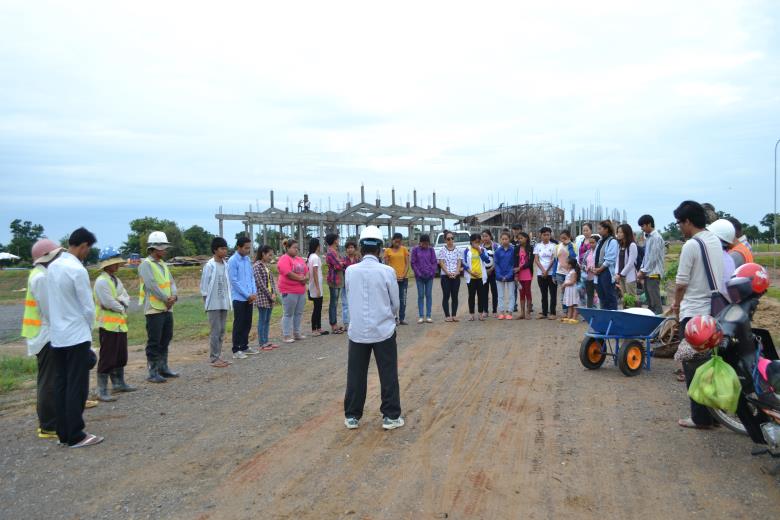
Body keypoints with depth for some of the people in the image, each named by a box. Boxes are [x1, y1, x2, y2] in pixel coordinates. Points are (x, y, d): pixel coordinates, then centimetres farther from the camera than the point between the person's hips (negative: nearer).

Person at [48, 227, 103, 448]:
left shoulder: (52, 267, 5)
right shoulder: (77, 270, -18)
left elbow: (54, 301, 10)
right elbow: (88, 306, -14)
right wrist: (89, 327, 4)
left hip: (57, 336, 8)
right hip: (76, 336, -8)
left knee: (61, 385, 12)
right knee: (77, 387, -1)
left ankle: (63, 433, 19)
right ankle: (76, 436, 5)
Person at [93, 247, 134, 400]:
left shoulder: (116, 280, 13)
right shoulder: (101, 281, -14)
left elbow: (126, 298, 10)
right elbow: (109, 303, -20)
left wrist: (121, 301, -11)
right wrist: (121, 308, -4)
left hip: (120, 324, 9)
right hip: (108, 325, -9)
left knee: (121, 357, 17)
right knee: (107, 359, -5)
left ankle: (119, 383, 29)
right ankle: (102, 391, 1)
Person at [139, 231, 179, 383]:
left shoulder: (163, 264, 15)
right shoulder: (146, 264, -10)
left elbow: (171, 281, 11)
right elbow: (151, 285, -19)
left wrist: (174, 296, -8)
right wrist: (166, 299, -14)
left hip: (167, 308, 8)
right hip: (154, 309, -8)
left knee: (166, 339, 15)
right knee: (154, 342, -2)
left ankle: (163, 368, 26)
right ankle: (153, 372, 5)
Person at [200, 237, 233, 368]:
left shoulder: (225, 265, 8)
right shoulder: (209, 265, -10)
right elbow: (204, 286, -8)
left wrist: (229, 300, 9)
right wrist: (207, 302, -8)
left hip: (224, 304, 6)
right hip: (213, 304, -6)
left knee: (221, 331, 10)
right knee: (215, 331, -4)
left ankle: (218, 356, 18)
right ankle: (214, 359, 2)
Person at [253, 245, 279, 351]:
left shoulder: (267, 266, 12)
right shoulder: (257, 266, -11)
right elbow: (260, 283, -16)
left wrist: (274, 293, -2)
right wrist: (270, 295, -13)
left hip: (270, 297, 8)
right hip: (262, 297, -8)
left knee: (267, 320, 11)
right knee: (262, 320, -1)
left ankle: (266, 341, 18)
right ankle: (262, 343, 5)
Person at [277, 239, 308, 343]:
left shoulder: (299, 259, 17)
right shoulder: (284, 259, -9)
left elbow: (306, 270, 15)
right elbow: (288, 273, -19)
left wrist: (306, 278, -7)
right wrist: (301, 278, -11)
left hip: (301, 291, 8)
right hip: (289, 291, -8)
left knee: (298, 313, 12)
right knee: (288, 314, -1)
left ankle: (296, 333, 22)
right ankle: (286, 335, 5)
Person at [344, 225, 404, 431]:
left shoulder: (350, 271, -4)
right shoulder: (387, 271, -10)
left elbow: (350, 298, 7)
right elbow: (396, 304, -1)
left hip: (357, 331, 2)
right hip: (383, 330, -2)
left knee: (356, 375, 12)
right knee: (388, 375, 9)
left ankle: (352, 416, 21)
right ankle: (391, 416, 16)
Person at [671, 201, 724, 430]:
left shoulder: (691, 245, -16)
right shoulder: (716, 241, 8)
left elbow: (681, 282, -13)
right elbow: (718, 276, 15)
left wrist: (676, 303, 6)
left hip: (694, 313, -8)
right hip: (716, 310, 8)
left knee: (694, 366, 2)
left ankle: (701, 417, 7)